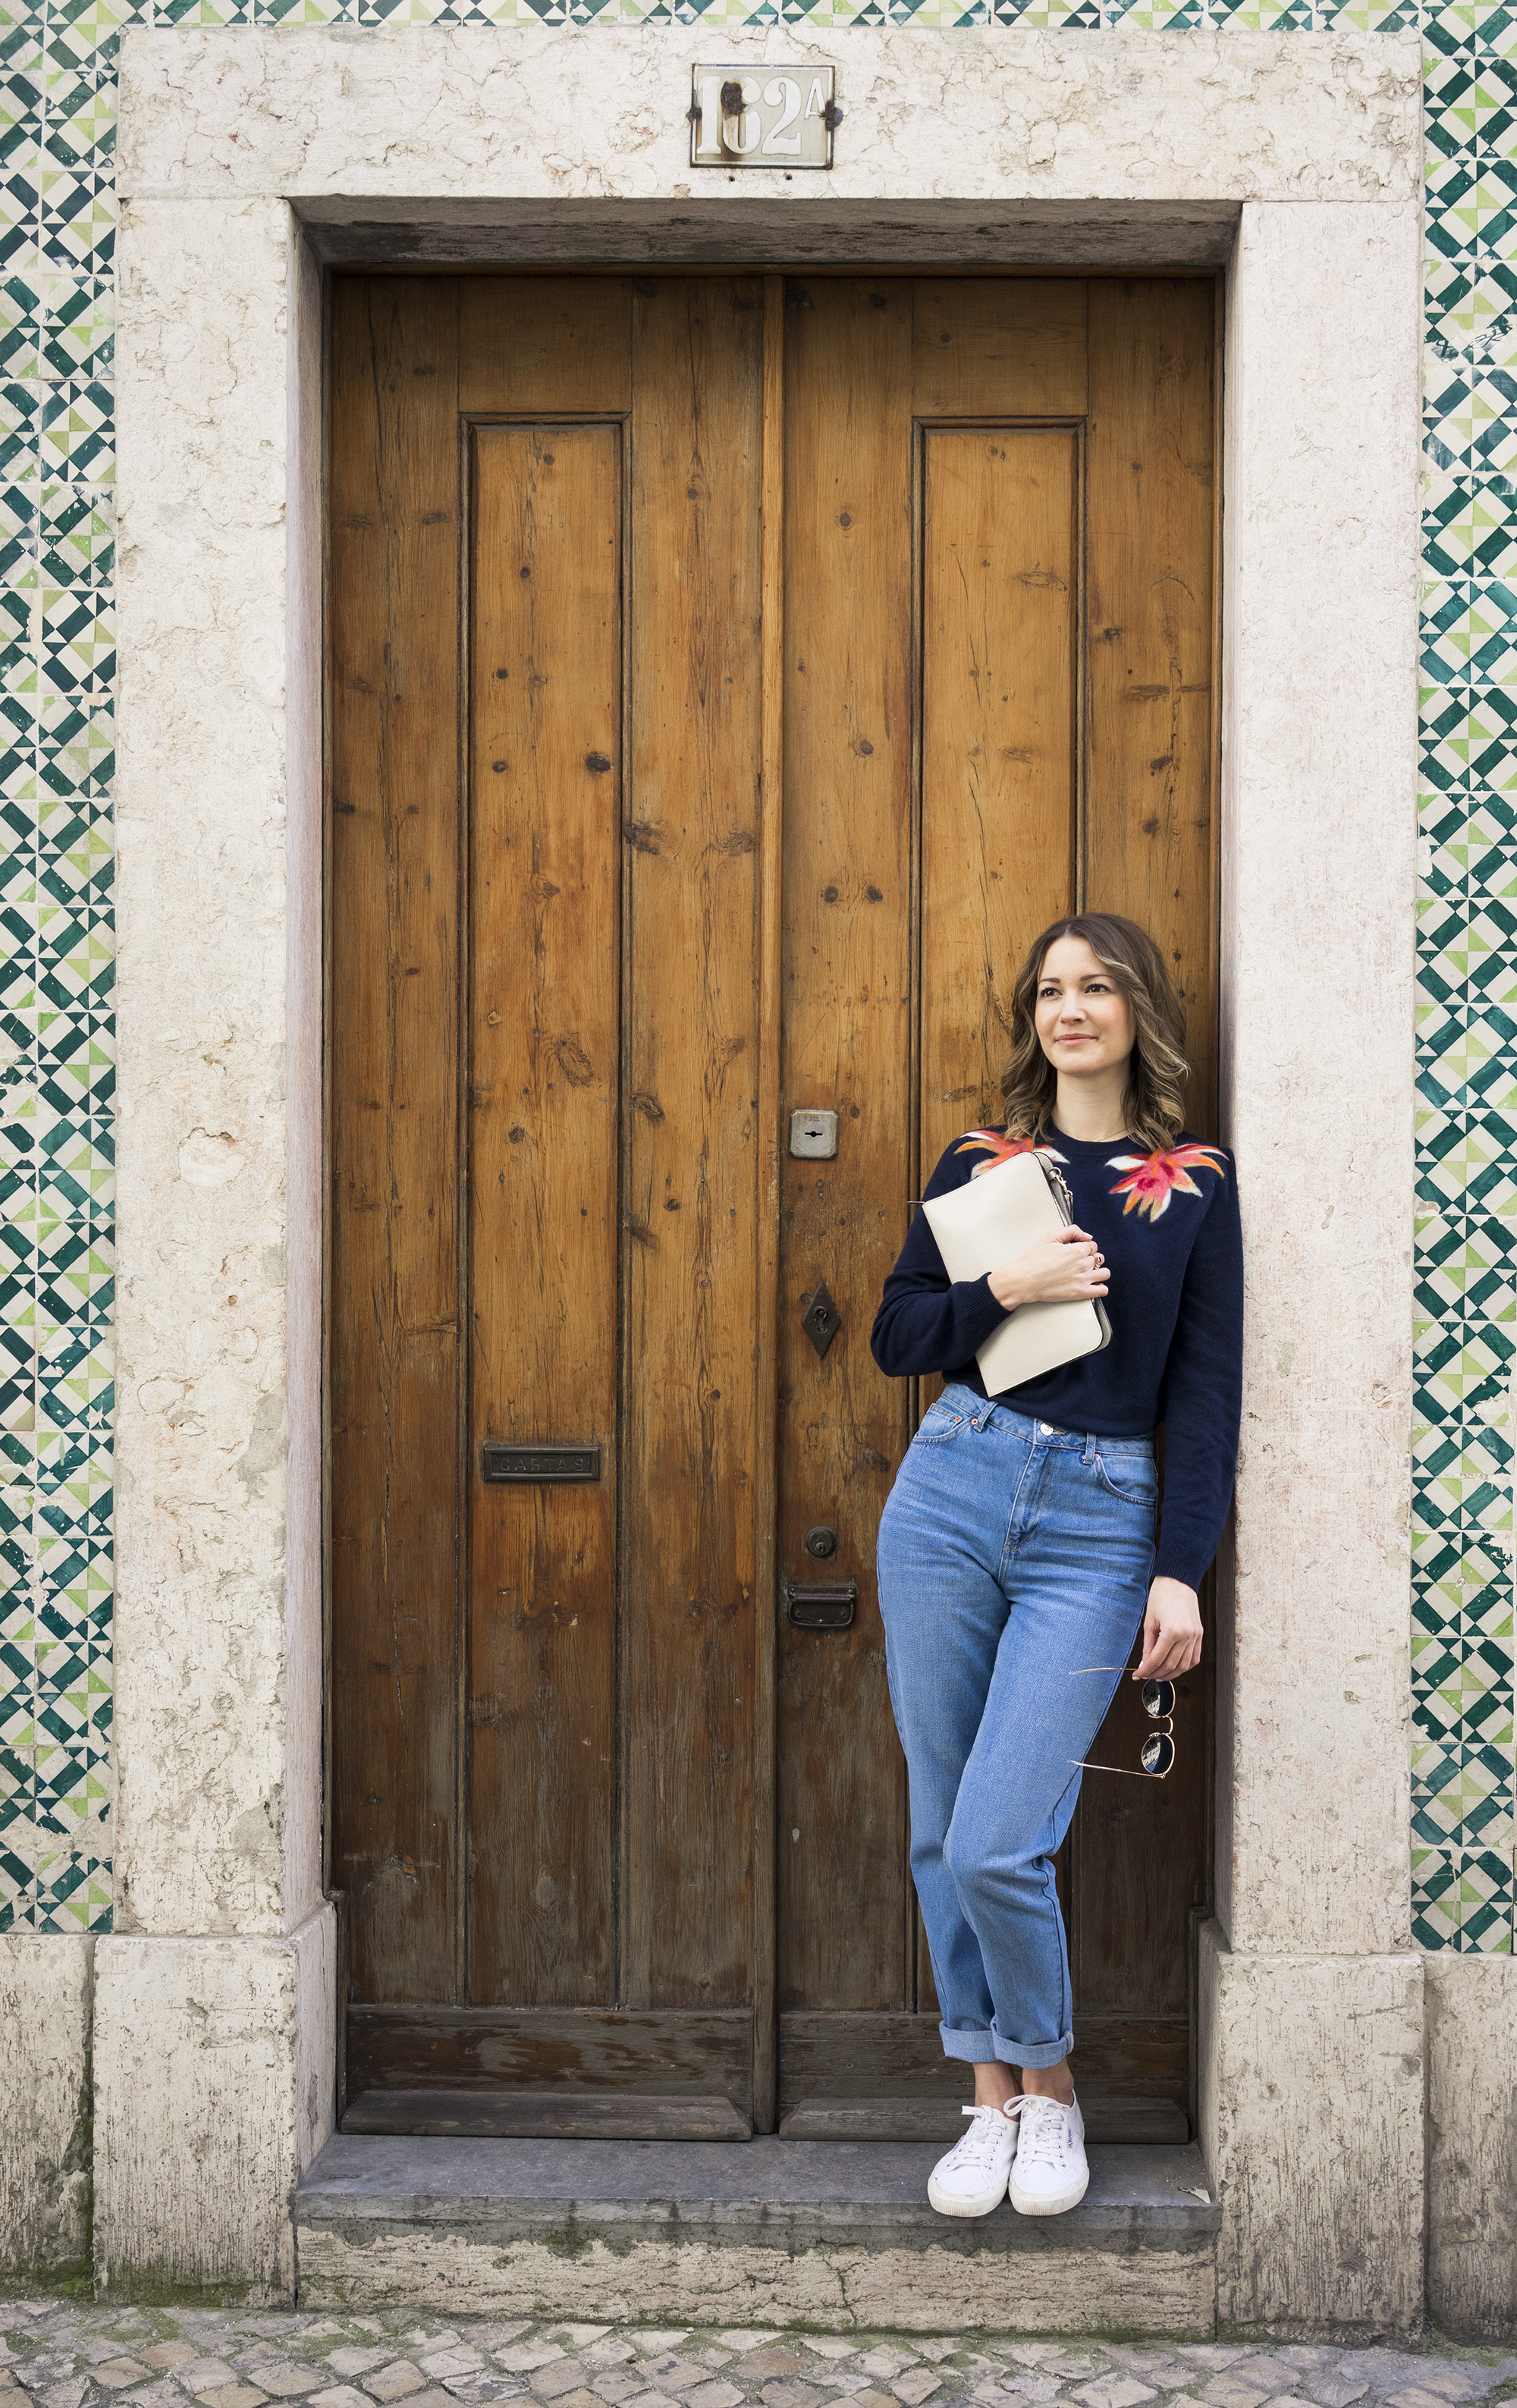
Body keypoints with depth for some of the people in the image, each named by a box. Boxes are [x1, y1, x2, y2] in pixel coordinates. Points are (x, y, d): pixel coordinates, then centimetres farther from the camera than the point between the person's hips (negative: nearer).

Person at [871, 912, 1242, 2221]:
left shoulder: (1198, 1180, 5)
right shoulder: (979, 1164, 11)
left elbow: (1208, 1387, 2)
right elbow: (897, 1338, 10)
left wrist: (1182, 1570, -5)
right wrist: (1004, 1288, -9)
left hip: (1099, 1525, -3)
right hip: (952, 1492, 3)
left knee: (998, 1848, -10)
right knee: (944, 1836, 6)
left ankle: (1050, 2085, 16)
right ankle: (993, 2098, 24)